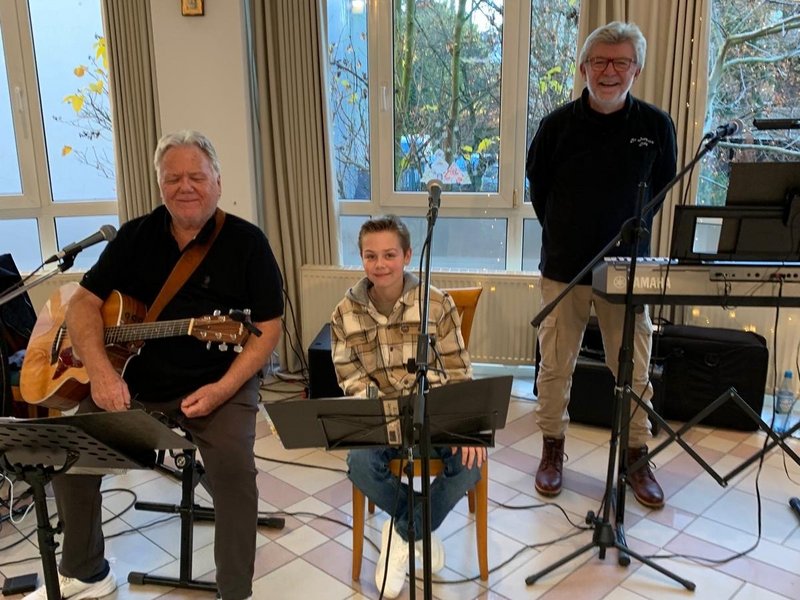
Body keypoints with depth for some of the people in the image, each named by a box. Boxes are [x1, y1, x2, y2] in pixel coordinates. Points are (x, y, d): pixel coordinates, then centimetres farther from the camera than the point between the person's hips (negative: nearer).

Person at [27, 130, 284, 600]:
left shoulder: (247, 242, -5)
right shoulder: (136, 236, 6)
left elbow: (268, 329, -8)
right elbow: (83, 303, 4)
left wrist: (222, 390, -20)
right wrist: (100, 371, -14)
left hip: (220, 384, -4)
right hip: (133, 382, 4)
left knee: (234, 464, -28)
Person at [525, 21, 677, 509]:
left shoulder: (656, 126, -1)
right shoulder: (558, 125, -4)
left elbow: (662, 189, 11)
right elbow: (538, 186, 9)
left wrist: (632, 235, 9)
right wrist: (566, 233, 9)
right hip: (565, 268, 0)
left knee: (635, 370, 7)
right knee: (556, 365, 8)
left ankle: (637, 457, 24)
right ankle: (553, 450, 25)